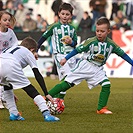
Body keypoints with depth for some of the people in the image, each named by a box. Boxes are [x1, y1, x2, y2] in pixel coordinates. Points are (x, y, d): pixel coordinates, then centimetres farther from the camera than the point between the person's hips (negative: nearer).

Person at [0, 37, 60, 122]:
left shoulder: (12, 48, 41)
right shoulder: (29, 53, 26)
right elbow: (38, 75, 16)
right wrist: (46, 94, 16)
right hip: (11, 67, -5)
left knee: (7, 86, 34)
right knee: (31, 91, 3)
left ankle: (13, 114, 26)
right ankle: (46, 114, -10)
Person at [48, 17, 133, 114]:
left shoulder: (111, 44, -6)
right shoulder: (91, 42, -14)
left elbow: (122, 54, 3)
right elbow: (78, 50, -7)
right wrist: (66, 58, -6)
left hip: (97, 69, 3)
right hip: (85, 66, -3)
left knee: (106, 85, -16)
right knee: (67, 83, -8)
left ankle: (101, 108, -7)